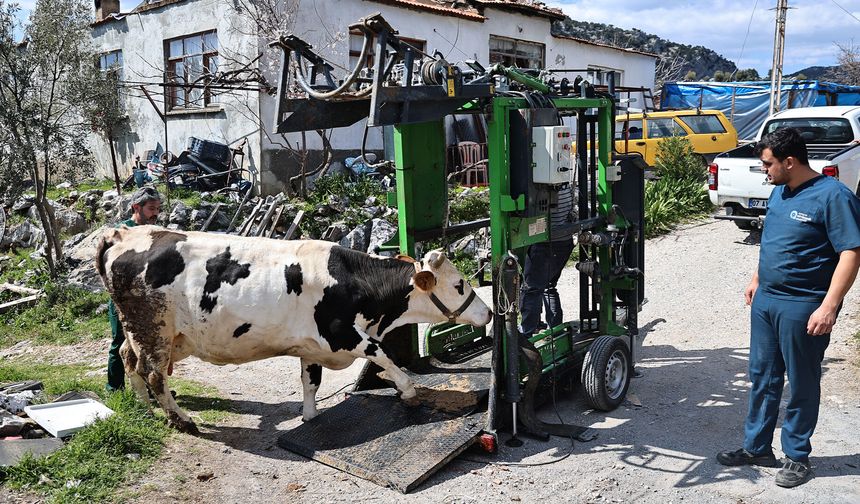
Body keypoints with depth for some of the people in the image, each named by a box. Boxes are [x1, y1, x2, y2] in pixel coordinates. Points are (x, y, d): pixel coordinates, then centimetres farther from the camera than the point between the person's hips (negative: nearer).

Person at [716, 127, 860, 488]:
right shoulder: (780, 192, 8)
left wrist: (828, 307, -24)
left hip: (803, 308, -8)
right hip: (766, 300, 8)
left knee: (802, 385, 8)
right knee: (762, 377, 15)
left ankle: (797, 456, 24)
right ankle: (756, 447, 28)